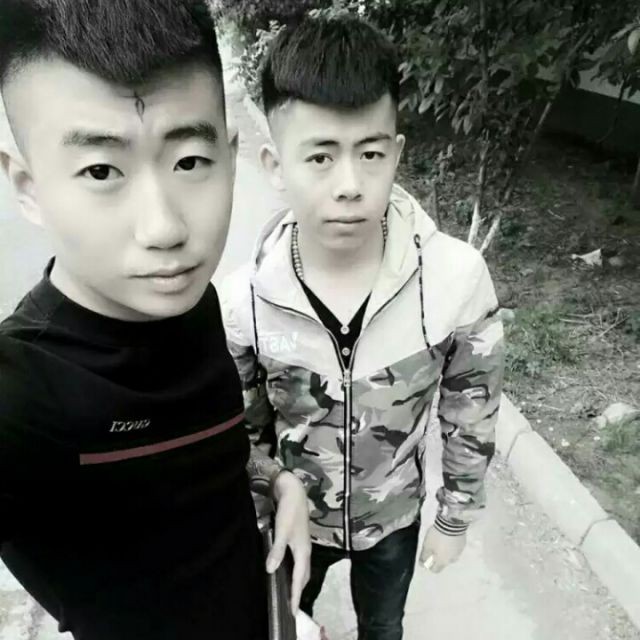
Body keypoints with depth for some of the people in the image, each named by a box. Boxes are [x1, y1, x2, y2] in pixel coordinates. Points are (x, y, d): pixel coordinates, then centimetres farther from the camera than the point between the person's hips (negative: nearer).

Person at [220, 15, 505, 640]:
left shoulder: (457, 278, -29)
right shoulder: (240, 302, -27)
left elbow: (471, 409, -12)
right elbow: (243, 432, -10)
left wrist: (456, 516, -1)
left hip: (394, 515, 1)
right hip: (294, 515, 0)